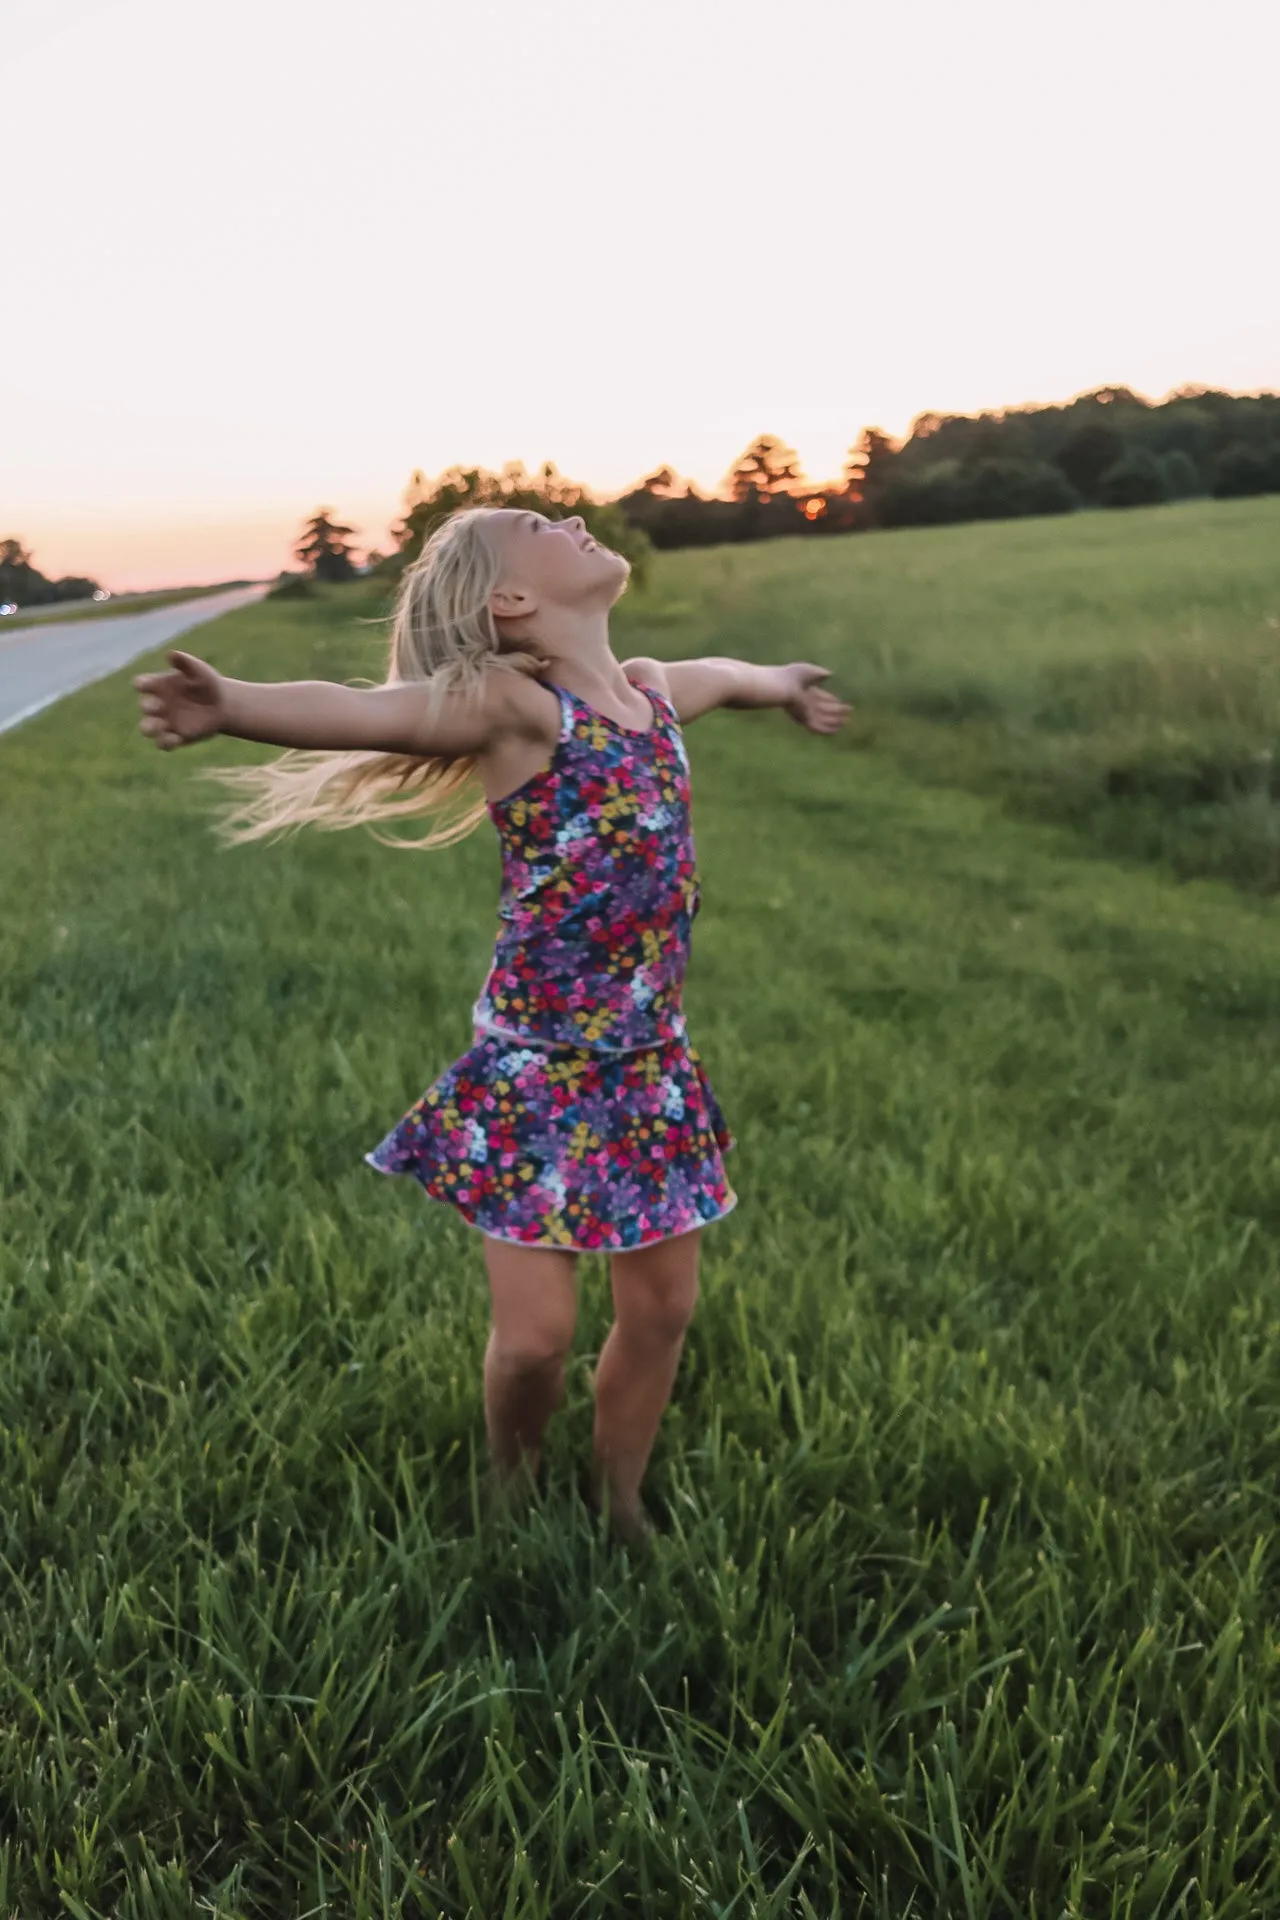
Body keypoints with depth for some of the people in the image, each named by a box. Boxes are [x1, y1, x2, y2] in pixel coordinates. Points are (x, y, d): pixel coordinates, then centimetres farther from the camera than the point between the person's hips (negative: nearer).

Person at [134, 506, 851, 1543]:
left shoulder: (657, 689, 7)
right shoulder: (510, 704, -13)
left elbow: (727, 673, 31)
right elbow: (364, 711, -31)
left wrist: (789, 684, 52)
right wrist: (229, 703, -51)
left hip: (651, 1062, 6)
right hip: (537, 1068, -6)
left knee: (663, 1307, 13)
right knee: (536, 1333, -2)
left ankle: (617, 1507, 37)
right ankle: (513, 1505, 30)